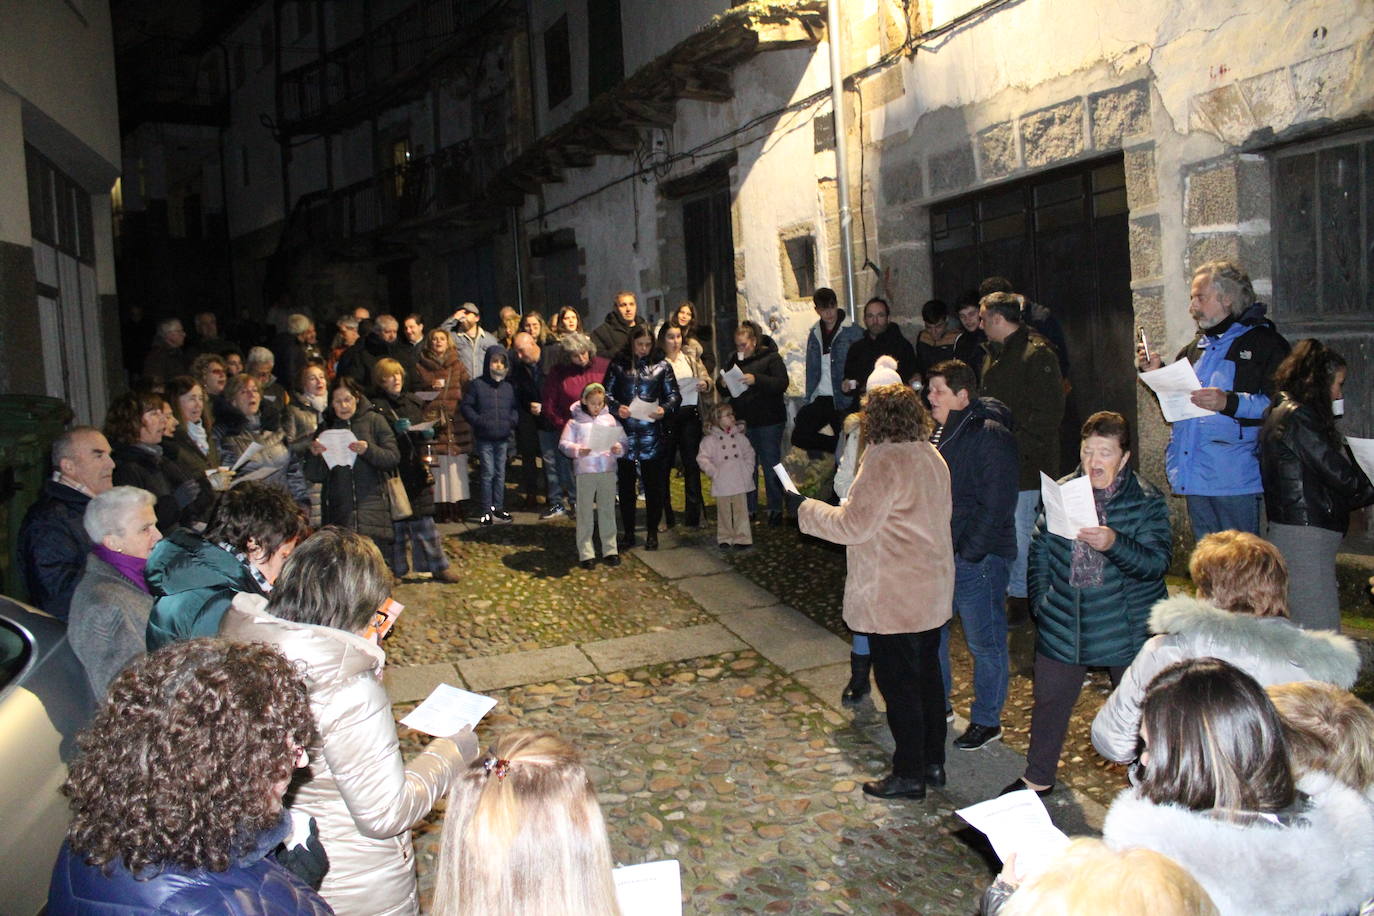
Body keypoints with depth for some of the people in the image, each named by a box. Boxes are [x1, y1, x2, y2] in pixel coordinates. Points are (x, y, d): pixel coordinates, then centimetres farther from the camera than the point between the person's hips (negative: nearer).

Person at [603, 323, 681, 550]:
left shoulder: (661, 366, 6)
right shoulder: (618, 365, 7)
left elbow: (674, 395, 5)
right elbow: (606, 393, 6)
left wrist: (664, 409, -14)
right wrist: (616, 408, -13)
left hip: (652, 434, -1)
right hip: (625, 432, 1)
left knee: (654, 484, 3)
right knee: (625, 484, 7)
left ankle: (652, 532, 16)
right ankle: (628, 532, 18)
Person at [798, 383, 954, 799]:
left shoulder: (884, 461, -21)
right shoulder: (931, 456, 7)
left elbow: (854, 525, -21)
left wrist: (810, 511, -5)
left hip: (893, 599, -9)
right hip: (933, 591, 9)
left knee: (899, 685, 3)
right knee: (927, 676, 19)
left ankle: (909, 774, 15)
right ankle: (933, 763, 31)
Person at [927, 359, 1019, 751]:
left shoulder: (991, 436, -15)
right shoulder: (938, 432, 11)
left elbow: (995, 505, -19)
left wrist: (967, 552, -19)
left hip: (978, 559, -8)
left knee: (984, 642, 5)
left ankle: (987, 721, 19)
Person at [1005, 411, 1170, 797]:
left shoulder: (1147, 500, -8)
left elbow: (1157, 561, -18)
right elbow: (1039, 550, 10)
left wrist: (1113, 543, -33)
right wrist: (1041, 600, 3)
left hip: (1127, 629, -3)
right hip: (1063, 625, 3)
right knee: (1050, 701, 14)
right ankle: (1038, 778, 32)